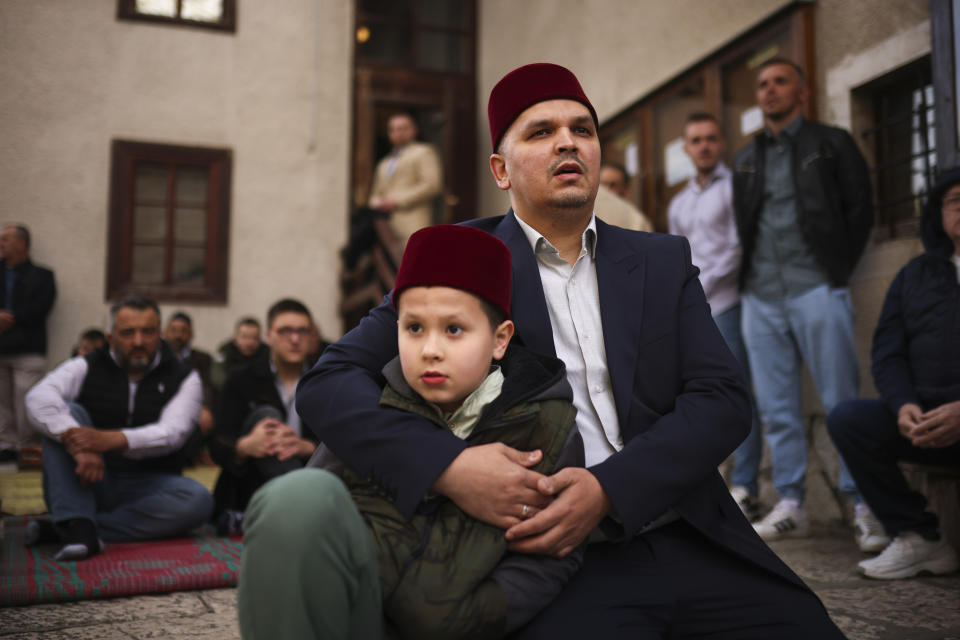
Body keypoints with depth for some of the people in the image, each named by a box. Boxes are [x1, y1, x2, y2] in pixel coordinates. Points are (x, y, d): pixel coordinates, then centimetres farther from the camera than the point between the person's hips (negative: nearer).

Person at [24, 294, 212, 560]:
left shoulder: (183, 378, 1)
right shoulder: (86, 367, 2)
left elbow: (171, 433, -17)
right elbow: (39, 397, -19)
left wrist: (112, 439, -36)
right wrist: (77, 444, -39)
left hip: (145, 487, 0)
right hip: (85, 485, 0)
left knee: (198, 500, -30)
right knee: (65, 413, -20)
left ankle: (60, 529, -27)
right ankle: (79, 525, -34)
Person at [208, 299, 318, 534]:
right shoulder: (241, 381, 6)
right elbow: (218, 447, -4)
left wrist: (306, 446, -25)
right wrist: (245, 446, -29)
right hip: (245, 494, -1)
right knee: (265, 415, -26)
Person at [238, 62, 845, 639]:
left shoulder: (664, 262, 13)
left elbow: (724, 399, 2)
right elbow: (329, 383, -3)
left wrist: (608, 488, -14)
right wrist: (449, 465, -21)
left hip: (691, 545, 3)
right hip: (562, 563, -2)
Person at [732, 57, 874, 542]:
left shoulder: (831, 143, 9)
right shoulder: (745, 160, 21)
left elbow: (860, 209, 4)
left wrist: (837, 273, -2)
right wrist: (750, 277, 6)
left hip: (816, 289, -4)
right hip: (761, 296, 4)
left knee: (842, 402, -4)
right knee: (775, 408, 4)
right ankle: (791, 506, 11)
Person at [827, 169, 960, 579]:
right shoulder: (915, 275, 18)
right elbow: (888, 354, 11)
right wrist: (904, 405, -10)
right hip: (924, 419, 5)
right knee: (847, 418, -19)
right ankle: (918, 537, -8)